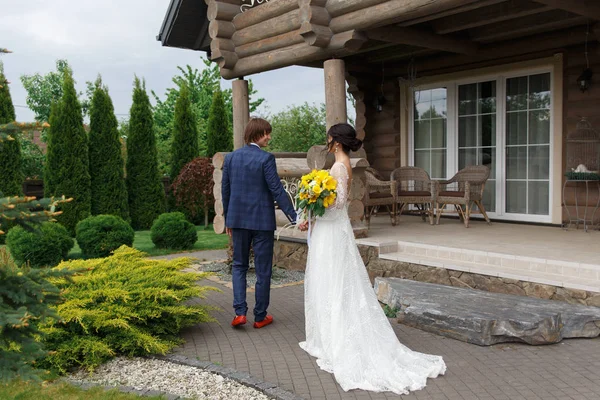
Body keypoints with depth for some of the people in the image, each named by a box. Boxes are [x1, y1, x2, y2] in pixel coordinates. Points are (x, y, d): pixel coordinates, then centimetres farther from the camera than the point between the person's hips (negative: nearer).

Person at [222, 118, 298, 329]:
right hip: (262, 220, -4)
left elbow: (225, 190, 8)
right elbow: (277, 190, -16)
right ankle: (260, 316, 18)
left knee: (239, 265, 18)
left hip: (238, 219, 4)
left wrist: (228, 219, 18)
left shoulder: (230, 157, 3)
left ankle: (240, 312, 6)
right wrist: (294, 216, -14)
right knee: (263, 269, 8)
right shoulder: (266, 158, -12)